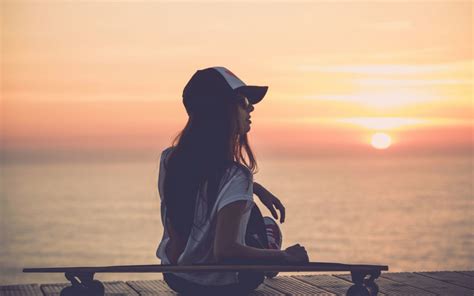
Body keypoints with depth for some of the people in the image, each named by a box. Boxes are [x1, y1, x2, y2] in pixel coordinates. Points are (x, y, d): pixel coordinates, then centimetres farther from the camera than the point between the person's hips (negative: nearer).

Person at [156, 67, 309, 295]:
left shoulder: (169, 160, -9)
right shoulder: (234, 176, -31)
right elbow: (224, 250, -37)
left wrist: (255, 188, 13)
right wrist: (285, 257, -25)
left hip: (175, 278, 6)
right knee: (270, 229, 27)